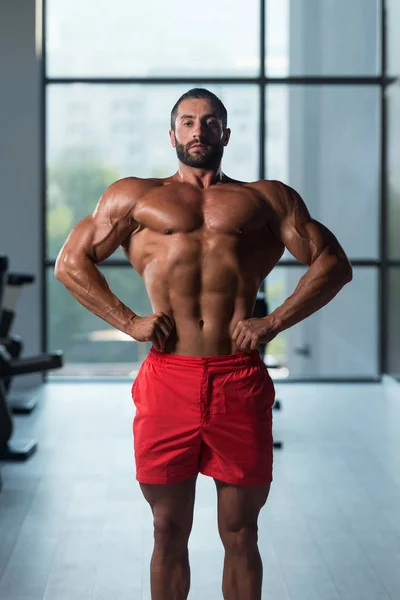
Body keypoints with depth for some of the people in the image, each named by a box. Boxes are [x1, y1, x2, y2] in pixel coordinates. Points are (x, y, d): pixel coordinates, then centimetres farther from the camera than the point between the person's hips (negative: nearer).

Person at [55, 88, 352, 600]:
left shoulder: (267, 198, 15)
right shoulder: (135, 196, 14)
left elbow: (333, 263, 11)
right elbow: (70, 261, 11)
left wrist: (274, 322, -2)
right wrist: (129, 322, 0)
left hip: (240, 380, 0)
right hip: (168, 379, 0)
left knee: (240, 533, 8)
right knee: (169, 532, 9)